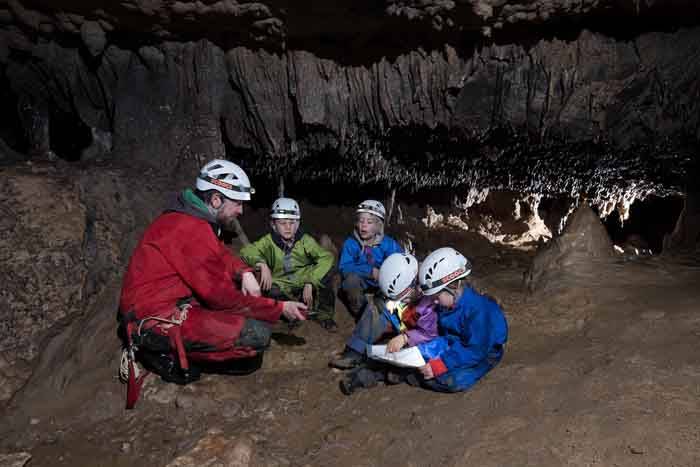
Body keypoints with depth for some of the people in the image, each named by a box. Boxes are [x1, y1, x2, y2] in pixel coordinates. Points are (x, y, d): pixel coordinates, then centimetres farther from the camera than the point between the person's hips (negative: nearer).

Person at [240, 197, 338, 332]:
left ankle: (324, 314, -6)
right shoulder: (269, 241, -7)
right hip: (282, 288, 0)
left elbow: (327, 257, -21)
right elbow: (246, 251, -19)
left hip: (304, 284, 1)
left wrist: (309, 283, -31)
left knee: (326, 269, -25)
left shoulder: (305, 240, -9)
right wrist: (262, 264, -38)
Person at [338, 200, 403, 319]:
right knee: (351, 278, -34)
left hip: (381, 282, 1)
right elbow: (344, 268, -22)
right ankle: (361, 315, -11)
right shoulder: (351, 243, -13)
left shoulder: (387, 243, -9)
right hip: (359, 282, -1)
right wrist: (370, 271, -31)